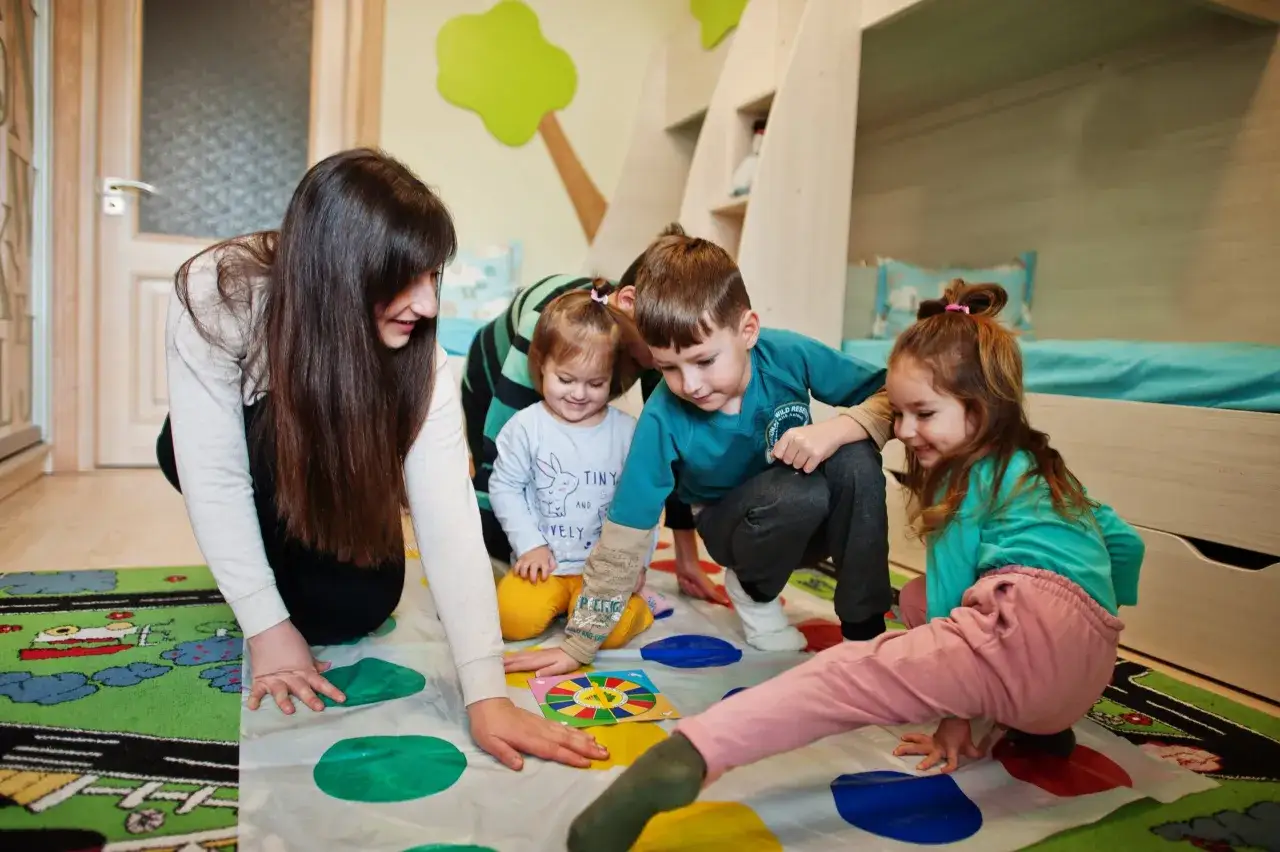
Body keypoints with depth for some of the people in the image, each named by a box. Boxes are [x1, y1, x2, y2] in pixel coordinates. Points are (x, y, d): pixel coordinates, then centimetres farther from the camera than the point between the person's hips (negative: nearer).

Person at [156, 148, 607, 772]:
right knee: (270, 442, -35)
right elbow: (213, 476, -31)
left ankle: (292, 566, 16)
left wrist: (485, 693, -42)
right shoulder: (215, 295, -36)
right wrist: (267, 625, -30)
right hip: (229, 446, -1)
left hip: (330, 470, 1)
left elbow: (447, 513, -37)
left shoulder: (417, 350, -31)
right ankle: (279, 584, -5)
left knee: (357, 607, -18)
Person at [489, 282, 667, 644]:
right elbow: (504, 488, -1)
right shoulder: (526, 426, -5)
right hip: (542, 560, 1)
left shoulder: (627, 431, -2)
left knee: (610, 630, -22)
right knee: (515, 618, -21)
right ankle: (555, 598, 11)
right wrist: (530, 544, -8)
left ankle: (635, 600, 12)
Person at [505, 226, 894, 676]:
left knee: (855, 459, -30)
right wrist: (580, 643, -20)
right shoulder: (663, 417, -26)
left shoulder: (789, 354, -24)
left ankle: (864, 625, -13)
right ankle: (753, 592, -1)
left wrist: (838, 428, -34)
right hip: (734, 526, -1)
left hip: (817, 518, 2)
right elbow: (624, 535, -21)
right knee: (797, 495, -35)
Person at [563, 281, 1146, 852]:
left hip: (1027, 626, -9)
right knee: (916, 597, 29)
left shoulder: (973, 478, 6)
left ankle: (691, 755, -49)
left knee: (852, 674, -24)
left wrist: (952, 713, 7)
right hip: (1089, 669, 9)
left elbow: (948, 591, 5)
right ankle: (1037, 725, 13)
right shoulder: (1038, 466, 30)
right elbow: (1123, 542, 36)